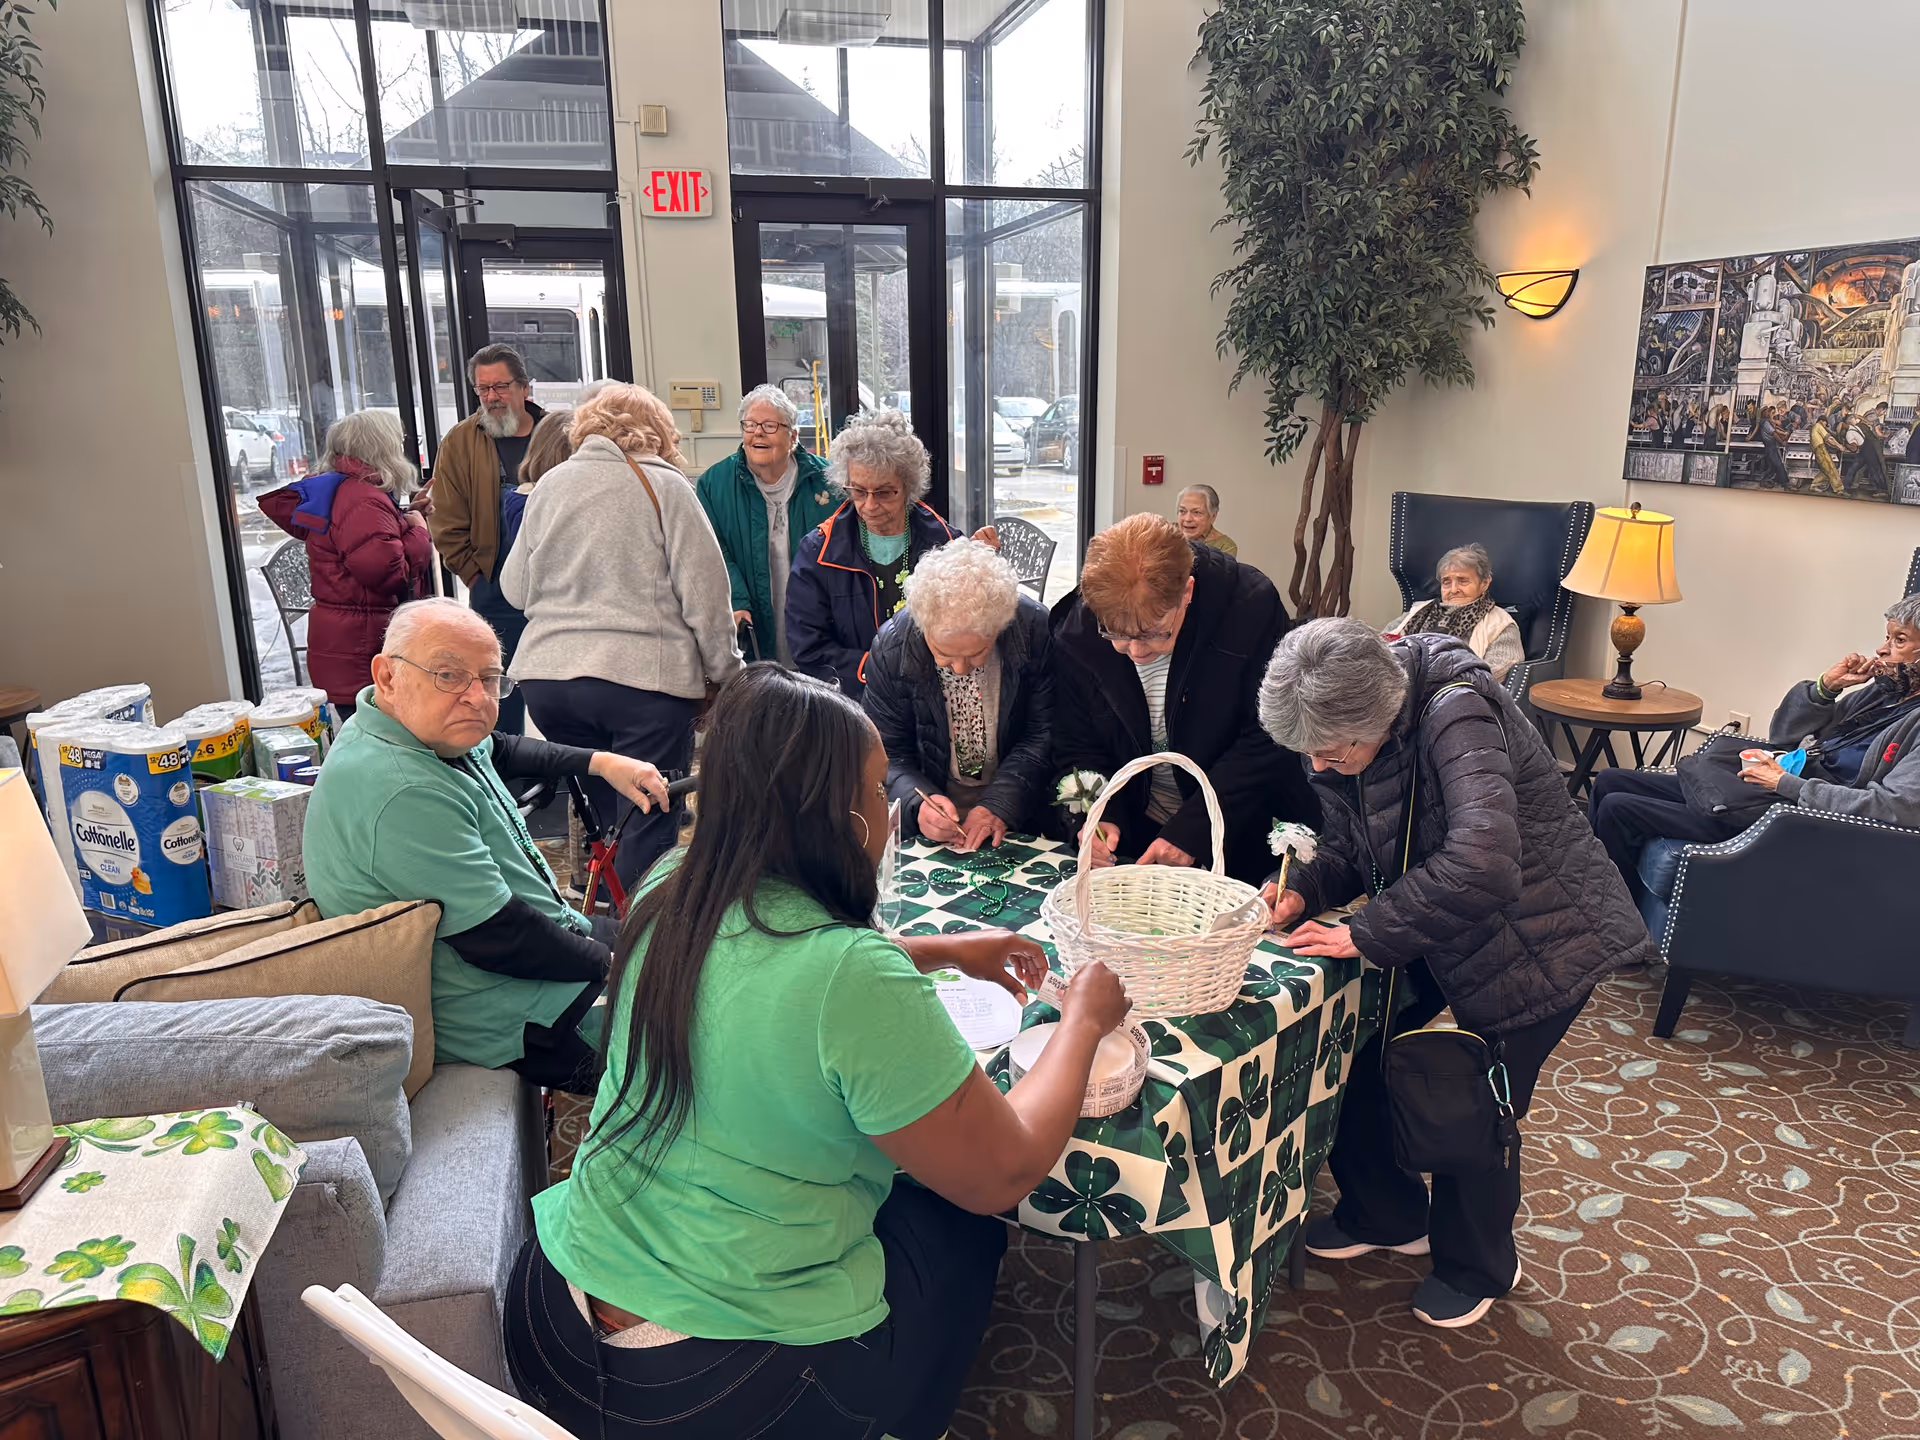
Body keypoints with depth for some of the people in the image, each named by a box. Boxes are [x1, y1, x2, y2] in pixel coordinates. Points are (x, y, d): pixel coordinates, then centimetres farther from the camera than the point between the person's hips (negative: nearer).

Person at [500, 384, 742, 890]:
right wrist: (724, 673, 3)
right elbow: (704, 593, -6)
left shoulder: (550, 484, 11)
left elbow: (516, 589, 15)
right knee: (647, 827, 1)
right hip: (645, 677, -5)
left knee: (605, 816, 19)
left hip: (546, 677, 5)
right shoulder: (666, 486, -1)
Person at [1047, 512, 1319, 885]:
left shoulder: (1252, 607, -18)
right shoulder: (1074, 634, -8)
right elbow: (1076, 751, 3)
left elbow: (1266, 742, -13)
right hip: (1131, 837, 3)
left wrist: (1192, 830, -18)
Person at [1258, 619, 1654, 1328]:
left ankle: (1476, 1268, 32)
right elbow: (1350, 846, 4)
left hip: (1540, 939, -7)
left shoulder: (1455, 715, -33)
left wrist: (1367, 934, -35)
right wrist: (1302, 889, -17)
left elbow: (1483, 862, -44)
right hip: (1433, 930, 7)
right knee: (1348, 1050, 5)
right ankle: (1387, 1217, 31)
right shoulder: (1344, 737, -9)